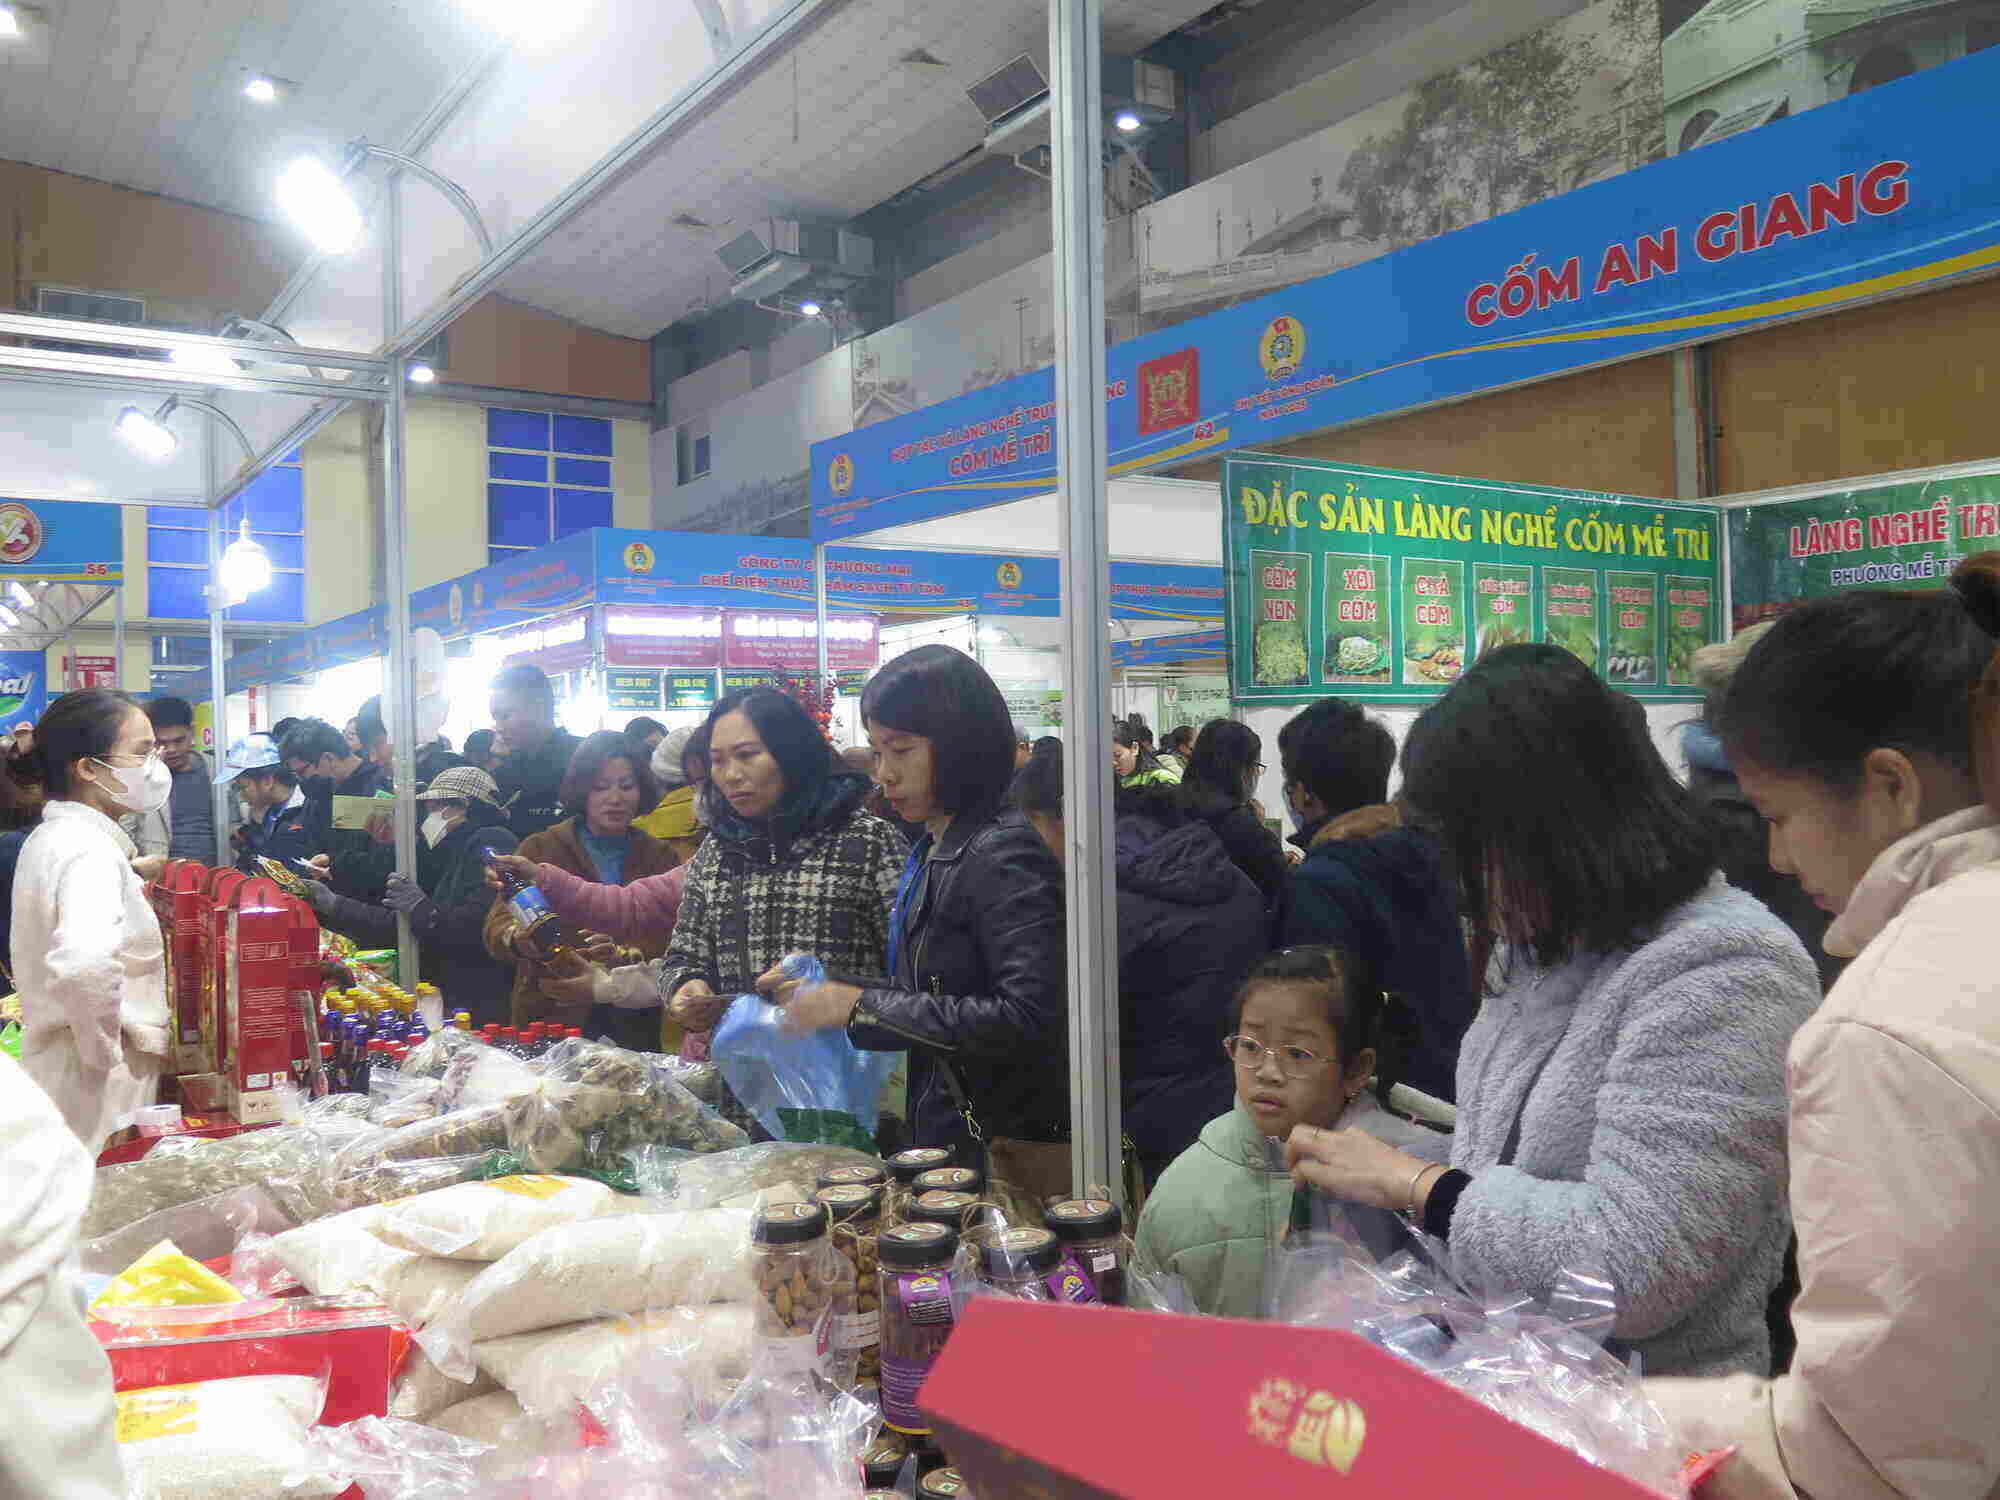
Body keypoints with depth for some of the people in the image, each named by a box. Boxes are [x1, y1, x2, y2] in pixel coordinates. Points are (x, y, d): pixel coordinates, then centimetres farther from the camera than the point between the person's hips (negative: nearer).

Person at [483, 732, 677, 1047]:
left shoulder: (659, 856, 9)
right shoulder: (541, 848, 4)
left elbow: (668, 942, -2)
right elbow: (497, 926, -6)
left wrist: (625, 959, -22)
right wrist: (518, 939, -28)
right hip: (551, 1020, -1)